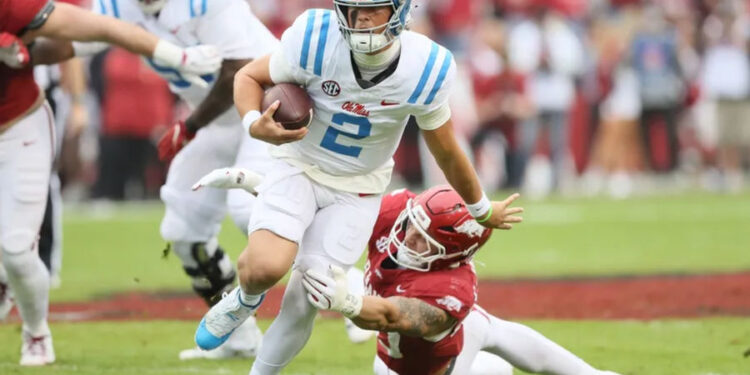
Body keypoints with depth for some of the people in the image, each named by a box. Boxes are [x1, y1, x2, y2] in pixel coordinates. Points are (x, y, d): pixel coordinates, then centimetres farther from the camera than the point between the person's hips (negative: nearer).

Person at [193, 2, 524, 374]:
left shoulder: (425, 69, -20)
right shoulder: (314, 40, -24)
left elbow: (447, 152, -2)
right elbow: (249, 76, -7)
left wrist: (482, 208, 11)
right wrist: (256, 125, -28)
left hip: (356, 192, 1)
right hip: (299, 167, -1)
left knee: (304, 304, -6)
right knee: (265, 267, -26)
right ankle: (245, 299, 11)